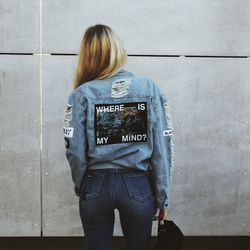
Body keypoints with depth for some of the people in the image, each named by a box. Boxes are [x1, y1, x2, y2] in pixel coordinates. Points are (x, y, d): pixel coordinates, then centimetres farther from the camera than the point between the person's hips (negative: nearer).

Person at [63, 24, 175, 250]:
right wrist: (162, 196, 2)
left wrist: (80, 187, 9)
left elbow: (75, 149, -8)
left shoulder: (82, 94, -7)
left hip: (96, 186, 0)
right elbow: (162, 147, -7)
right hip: (138, 186, 1)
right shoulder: (150, 89, -5)